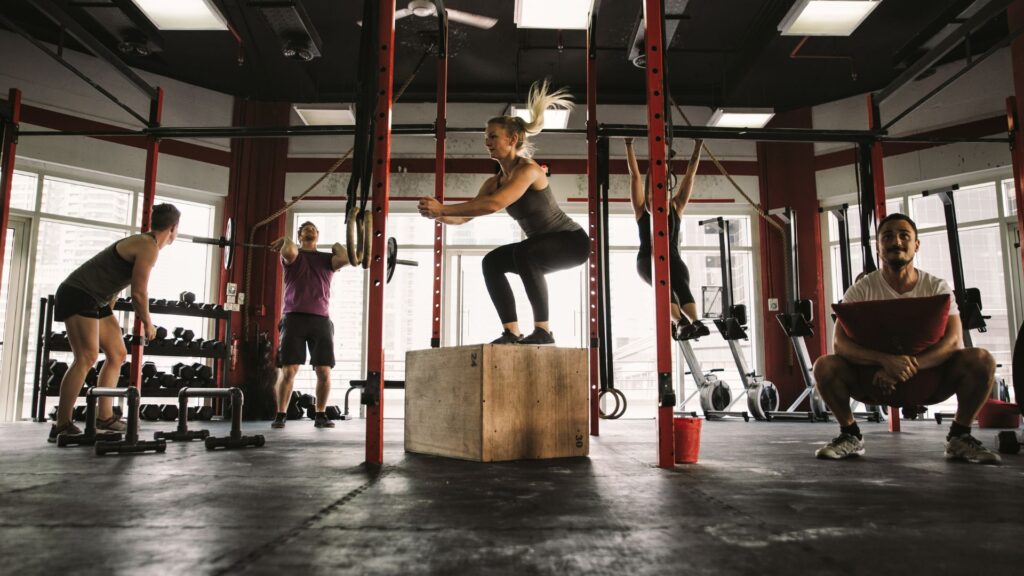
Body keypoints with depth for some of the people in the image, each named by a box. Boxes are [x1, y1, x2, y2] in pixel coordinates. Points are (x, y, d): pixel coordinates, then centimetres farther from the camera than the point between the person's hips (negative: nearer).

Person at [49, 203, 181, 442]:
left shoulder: (144, 242, 15)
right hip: (78, 295, -11)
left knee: (117, 355, 9)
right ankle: (62, 426, -18)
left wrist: (109, 312, 26)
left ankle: (104, 417, 10)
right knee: (86, 357, -18)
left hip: (96, 301, 11)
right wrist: (147, 324, -5)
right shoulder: (149, 247, -16)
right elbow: (139, 292, -18)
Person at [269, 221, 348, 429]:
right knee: (287, 370, -5)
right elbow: (289, 253, -16)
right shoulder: (293, 256, 10)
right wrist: (286, 241, 4)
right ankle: (280, 415, 5)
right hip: (294, 318, -2)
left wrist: (337, 246, 12)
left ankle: (320, 415, 9)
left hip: (321, 319, 2)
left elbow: (345, 258, -6)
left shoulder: (327, 258, 16)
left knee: (324, 371, -1)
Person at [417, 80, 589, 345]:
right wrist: (437, 215, -23)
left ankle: (543, 330, -25)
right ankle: (512, 332, -2)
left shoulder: (528, 170, -24)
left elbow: (494, 205, -39)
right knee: (492, 262, -1)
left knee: (523, 253, -33)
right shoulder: (494, 182, 1)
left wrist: (442, 208, -38)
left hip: (571, 241, -8)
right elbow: (465, 216, -3)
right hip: (543, 245, 8)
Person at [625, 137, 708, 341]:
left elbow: (690, 175, 12)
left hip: (673, 258, 2)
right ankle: (679, 323, -56)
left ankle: (696, 322, -56)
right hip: (648, 260, -2)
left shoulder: (676, 207, 13)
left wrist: (698, 147, 11)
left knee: (681, 283, -31)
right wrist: (629, 145, -2)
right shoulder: (642, 209, 5)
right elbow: (635, 175, 1)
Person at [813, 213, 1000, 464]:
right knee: (825, 366, -29)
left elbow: (952, 341, -17)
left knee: (980, 359, -24)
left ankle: (959, 437, -3)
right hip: (875, 377, -1)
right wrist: (885, 360, -39)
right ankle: (850, 435, -5)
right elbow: (840, 341, -21)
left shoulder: (937, 288, -4)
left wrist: (909, 367, -34)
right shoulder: (861, 290, -9)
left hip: (926, 377, 1)